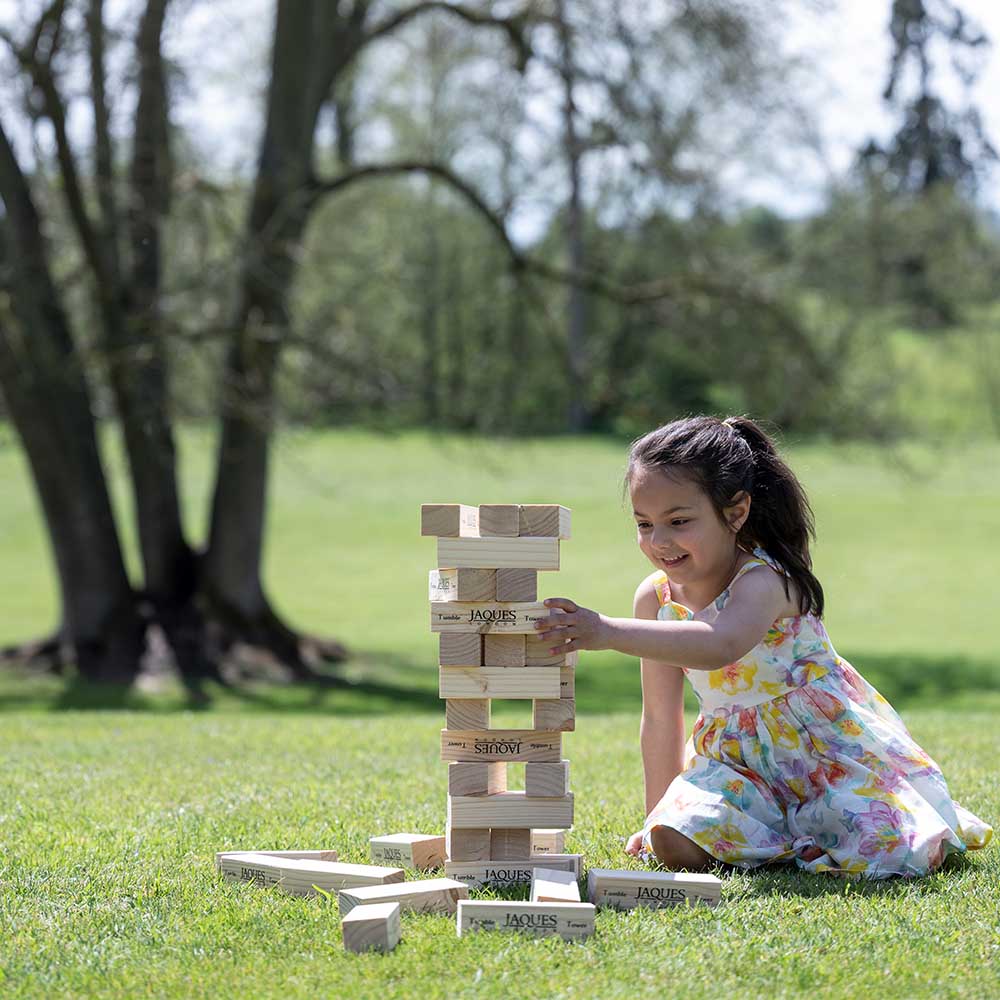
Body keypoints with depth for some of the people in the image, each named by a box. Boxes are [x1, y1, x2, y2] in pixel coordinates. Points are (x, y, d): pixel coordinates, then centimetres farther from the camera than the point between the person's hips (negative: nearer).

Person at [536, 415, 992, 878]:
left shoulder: (762, 581, -25)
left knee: (894, 853, -23)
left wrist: (610, 632, -59)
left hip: (826, 742, -5)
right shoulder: (656, 597, -4)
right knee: (675, 843, -20)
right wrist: (658, 815, 7)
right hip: (738, 755, 6)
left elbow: (721, 646, -50)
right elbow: (660, 717, 5)